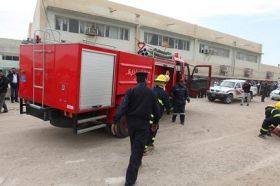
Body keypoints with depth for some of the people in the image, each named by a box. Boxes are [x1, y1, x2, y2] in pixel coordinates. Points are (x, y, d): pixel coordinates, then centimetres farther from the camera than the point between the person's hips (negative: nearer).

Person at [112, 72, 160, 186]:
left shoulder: (131, 91, -5)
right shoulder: (151, 93, 0)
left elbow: (122, 107, -15)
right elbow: (156, 110, 6)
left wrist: (115, 121, -15)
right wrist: (156, 121, 22)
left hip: (131, 123, 2)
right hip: (143, 124, -1)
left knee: (134, 145, 25)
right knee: (137, 149, -1)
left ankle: (137, 162, 50)